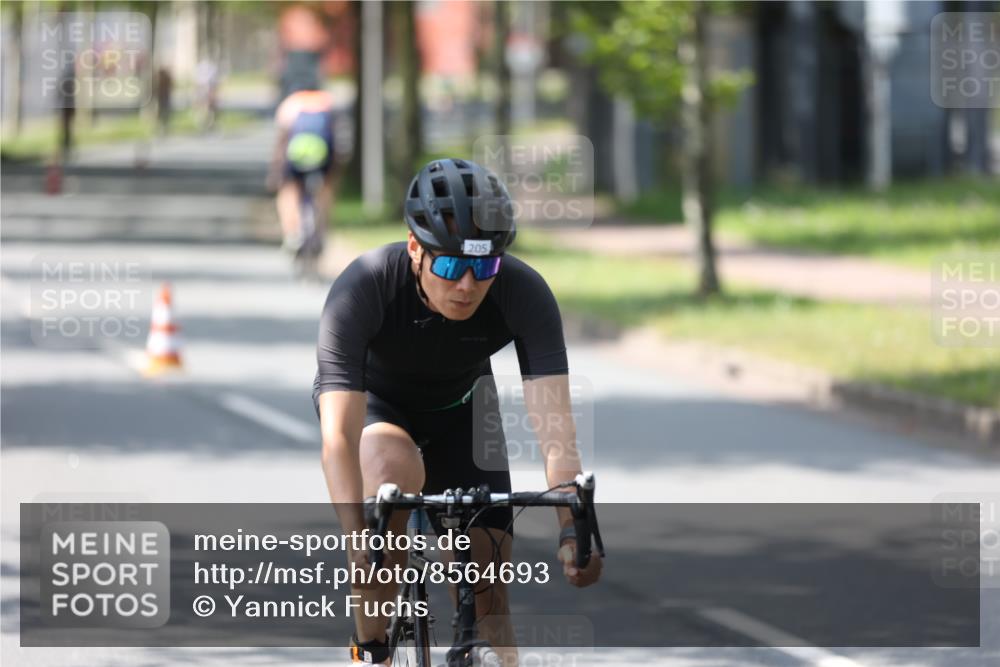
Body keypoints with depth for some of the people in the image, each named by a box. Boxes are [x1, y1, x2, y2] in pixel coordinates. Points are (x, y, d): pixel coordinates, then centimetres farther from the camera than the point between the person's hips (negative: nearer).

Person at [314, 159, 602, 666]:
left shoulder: (524, 294, -31)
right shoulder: (363, 287, -37)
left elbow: (555, 425, -38)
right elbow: (338, 435, -43)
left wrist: (572, 530, -53)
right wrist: (358, 542, -57)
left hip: (458, 410, 2)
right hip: (375, 404, -2)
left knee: (485, 598, -8)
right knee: (395, 467, -36)